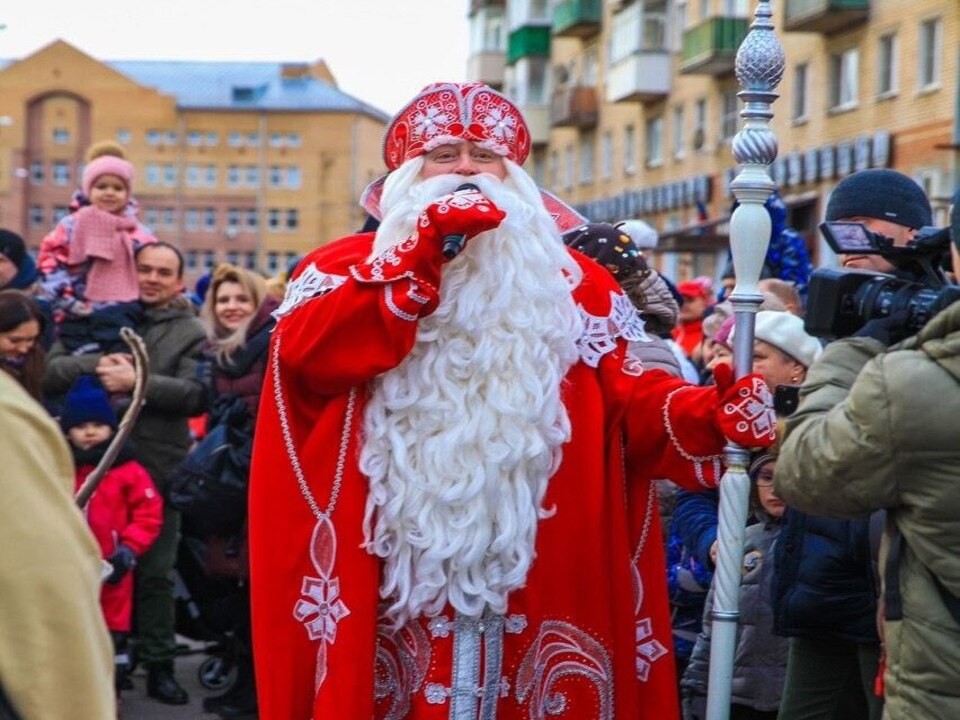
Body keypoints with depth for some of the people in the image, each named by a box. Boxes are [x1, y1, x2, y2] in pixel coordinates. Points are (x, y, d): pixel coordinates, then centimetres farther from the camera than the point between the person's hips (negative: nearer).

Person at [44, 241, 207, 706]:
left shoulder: (189, 333, 4)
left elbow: (197, 395, -12)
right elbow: (50, 371, 0)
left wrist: (137, 381, -19)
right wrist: (95, 365, -17)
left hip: (157, 467, -1)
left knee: (154, 572, 9)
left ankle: (159, 666, 19)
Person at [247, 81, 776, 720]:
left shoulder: (572, 281, 14)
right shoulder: (352, 266, 8)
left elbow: (623, 396, 6)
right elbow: (303, 350, -12)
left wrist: (708, 413, -14)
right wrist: (421, 256, -17)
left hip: (535, 578, 2)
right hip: (391, 569, -2)